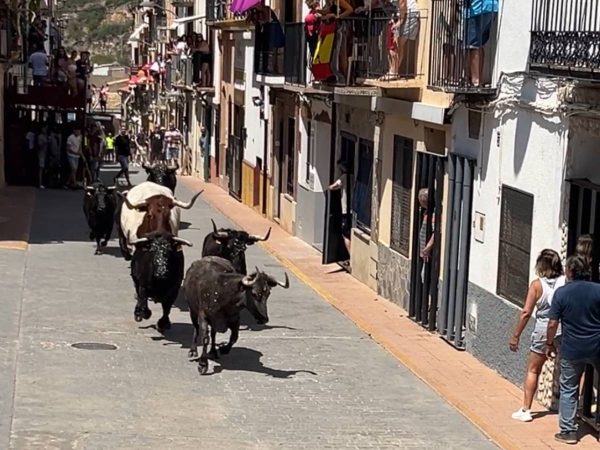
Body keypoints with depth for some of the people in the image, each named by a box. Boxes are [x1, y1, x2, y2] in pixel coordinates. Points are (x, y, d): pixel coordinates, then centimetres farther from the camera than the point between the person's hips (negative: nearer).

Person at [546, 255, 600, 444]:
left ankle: (568, 431, 15)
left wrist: (549, 344, 8)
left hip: (571, 350, 0)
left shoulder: (562, 293, -8)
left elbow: (552, 323, -7)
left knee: (568, 390, 12)